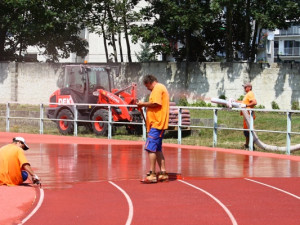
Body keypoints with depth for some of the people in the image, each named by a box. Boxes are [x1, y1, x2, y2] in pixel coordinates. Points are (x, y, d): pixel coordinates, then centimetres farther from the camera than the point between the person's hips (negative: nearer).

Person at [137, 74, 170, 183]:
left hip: (157, 123, -11)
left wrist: (143, 104, -9)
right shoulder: (161, 88, 23)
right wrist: (145, 106, 14)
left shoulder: (158, 88, -9)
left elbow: (156, 103, -21)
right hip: (158, 124, 11)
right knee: (157, 149, 14)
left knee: (150, 147, -12)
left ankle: (152, 175, -14)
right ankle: (163, 173, 17)